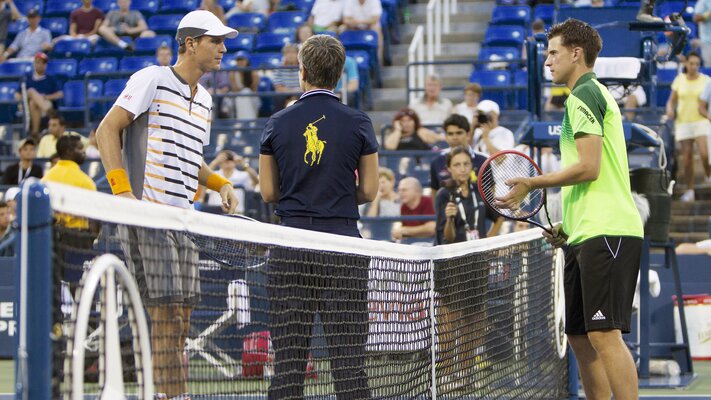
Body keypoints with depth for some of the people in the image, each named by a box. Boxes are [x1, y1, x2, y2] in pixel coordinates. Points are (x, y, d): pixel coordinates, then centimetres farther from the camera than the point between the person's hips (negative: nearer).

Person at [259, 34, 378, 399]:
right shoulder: (358, 123, 0)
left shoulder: (277, 123, 4)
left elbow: (268, 192, 7)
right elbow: (368, 192, 2)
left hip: (291, 246, 1)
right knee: (348, 358, 0)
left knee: (288, 356, 3)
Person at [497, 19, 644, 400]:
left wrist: (532, 183, -8)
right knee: (580, 337, 9)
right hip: (587, 234, 11)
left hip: (605, 234, -11)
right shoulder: (594, 94, 24)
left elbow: (589, 168, -17)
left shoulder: (583, 94, -7)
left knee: (604, 333, -15)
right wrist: (568, 226, 20)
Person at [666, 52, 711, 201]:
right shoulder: (679, 80, 8)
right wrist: (670, 109, -9)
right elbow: (672, 100, 12)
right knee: (686, 157, 1)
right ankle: (689, 191, 10)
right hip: (683, 122, 2)